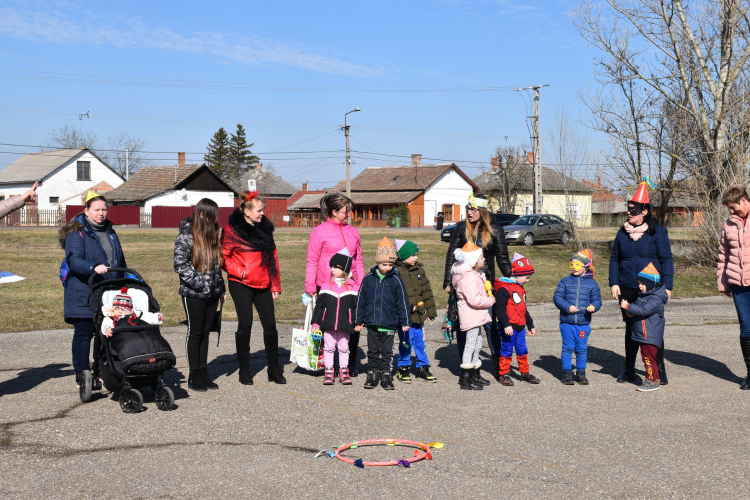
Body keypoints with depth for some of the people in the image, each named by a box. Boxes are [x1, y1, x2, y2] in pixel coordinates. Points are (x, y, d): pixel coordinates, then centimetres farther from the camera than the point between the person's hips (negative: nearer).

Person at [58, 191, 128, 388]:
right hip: (84, 295, -6)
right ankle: (82, 375, 7)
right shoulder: (76, 233, -6)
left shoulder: (110, 232, 17)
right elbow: (74, 260, -20)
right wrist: (94, 267, -37)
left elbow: (121, 261, 25)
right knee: (83, 333, -1)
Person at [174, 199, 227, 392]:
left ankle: (204, 373, 17)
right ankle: (194, 376, 11)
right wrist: (199, 283, -19)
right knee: (195, 333, 2)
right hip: (193, 294, -6)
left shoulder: (211, 235, 11)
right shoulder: (186, 235, -10)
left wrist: (221, 288, 15)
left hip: (211, 294, 6)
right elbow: (180, 265, -15)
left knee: (205, 333, 10)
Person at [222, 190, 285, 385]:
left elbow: (273, 257, 14)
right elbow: (224, 257, -5)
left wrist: (275, 285, 11)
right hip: (241, 284, -5)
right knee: (245, 324, -3)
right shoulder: (231, 230, -5)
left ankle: (274, 369, 12)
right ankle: (244, 370, 11)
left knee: (270, 324, 2)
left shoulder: (265, 227, 11)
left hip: (263, 285, 5)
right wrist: (241, 272, -17)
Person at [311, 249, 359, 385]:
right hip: (328, 324, 1)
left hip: (345, 325, -1)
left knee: (344, 348, 9)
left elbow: (357, 306, 3)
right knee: (328, 347, 6)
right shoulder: (326, 286, 2)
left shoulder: (353, 287, -1)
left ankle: (344, 371, 21)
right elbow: (319, 306, 4)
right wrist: (315, 323, 1)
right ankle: (328, 372, 16)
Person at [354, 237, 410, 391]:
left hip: (390, 324, -2)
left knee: (387, 351, 6)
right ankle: (372, 374, 22)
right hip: (372, 322, 2)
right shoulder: (368, 279, 0)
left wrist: (405, 322, 0)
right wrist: (358, 321, 7)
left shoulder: (396, 280, -4)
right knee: (373, 351, 11)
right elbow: (360, 300, 6)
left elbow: (403, 301, 1)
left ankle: (386, 375, 16)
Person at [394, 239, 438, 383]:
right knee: (406, 342, 1)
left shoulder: (419, 269, 11)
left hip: (418, 315, 5)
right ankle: (403, 369, 16)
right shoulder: (396, 271, -9)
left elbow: (427, 291, 16)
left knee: (420, 341, 11)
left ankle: (423, 369, 22)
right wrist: (408, 306, -19)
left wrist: (430, 311, 15)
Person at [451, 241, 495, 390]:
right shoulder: (468, 278, -22)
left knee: (477, 346, 18)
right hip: (470, 318, -11)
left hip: (476, 317, 11)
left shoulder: (475, 274, 13)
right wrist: (490, 301, -15)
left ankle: (475, 376, 29)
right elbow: (474, 300, -29)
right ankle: (465, 380, -1)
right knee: (470, 345, -6)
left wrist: (487, 297, 8)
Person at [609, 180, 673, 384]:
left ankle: (659, 369, 13)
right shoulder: (623, 232, 8)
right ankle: (629, 369, 20)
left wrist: (667, 286, -9)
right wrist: (614, 283, 1)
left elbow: (666, 260, -3)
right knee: (631, 328, 11)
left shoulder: (657, 232, -3)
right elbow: (614, 259, 12)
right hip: (627, 289, 4)